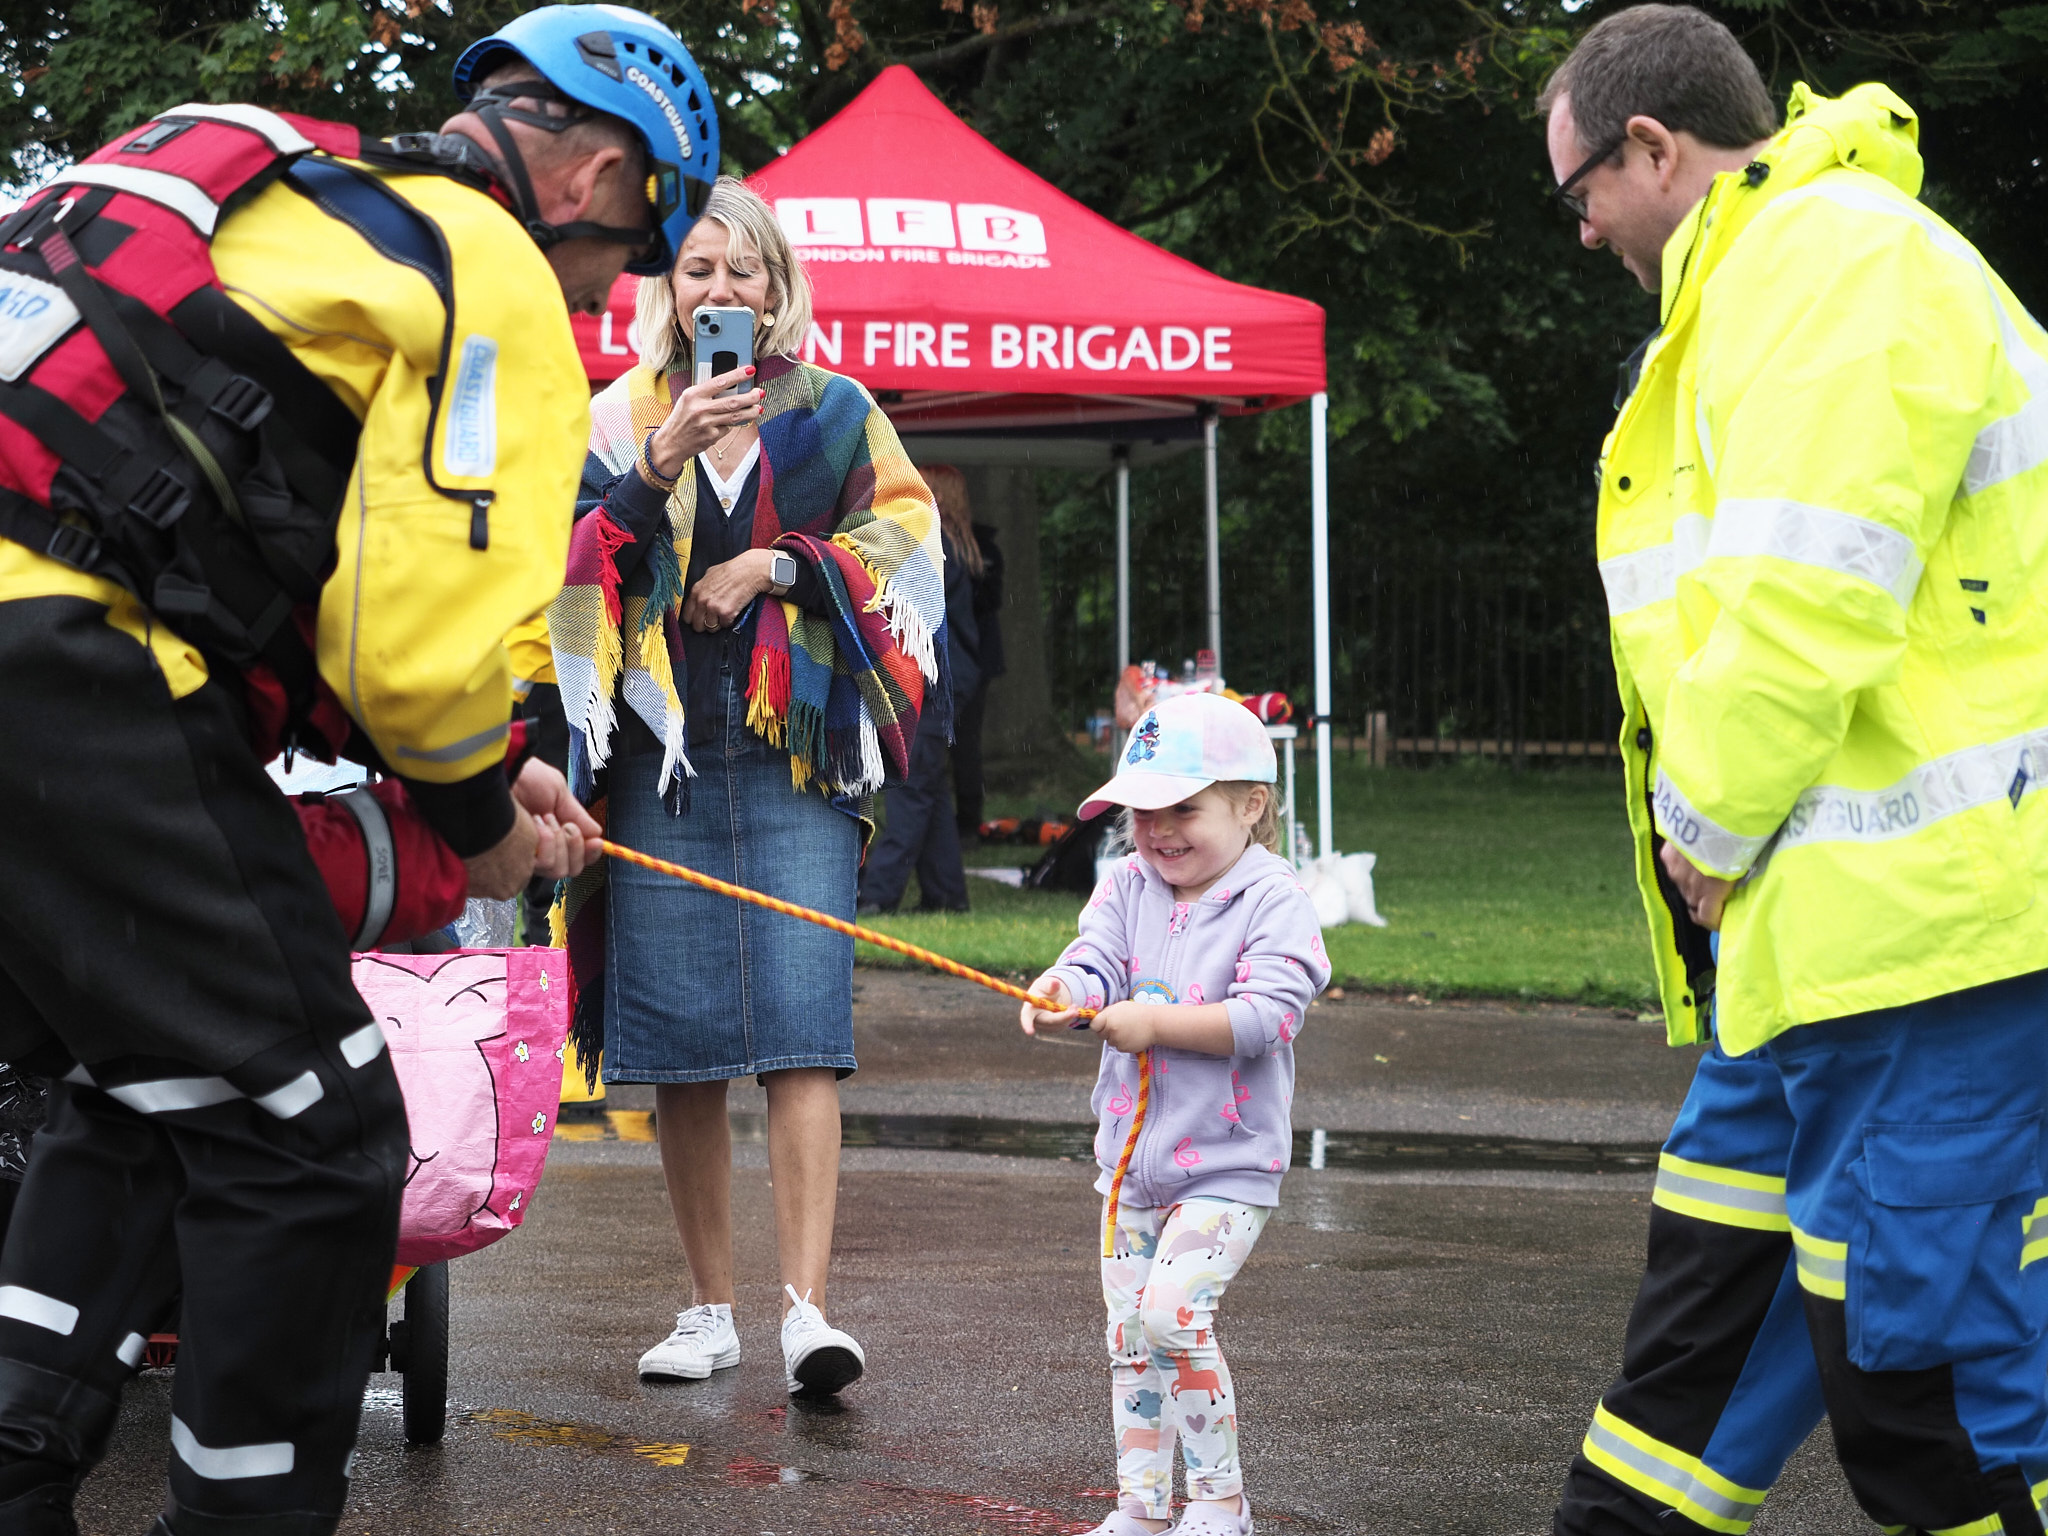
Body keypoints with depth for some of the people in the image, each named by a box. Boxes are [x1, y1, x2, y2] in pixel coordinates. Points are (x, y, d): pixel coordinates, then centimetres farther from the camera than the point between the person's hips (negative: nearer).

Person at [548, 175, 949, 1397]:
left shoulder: (835, 413, 11)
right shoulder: (622, 419, 11)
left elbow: (904, 542, 7)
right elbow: (574, 563, -1)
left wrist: (774, 566, -5)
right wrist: (658, 467, -16)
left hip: (798, 747, -1)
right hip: (661, 755, 1)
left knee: (803, 1030, -13)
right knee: (681, 1042, 1)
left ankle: (809, 1310, -18)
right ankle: (712, 1307, 11)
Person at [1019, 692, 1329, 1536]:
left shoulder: (1272, 899, -11)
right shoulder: (1128, 889, 6)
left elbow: (1270, 1014, -21)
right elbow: (1094, 960, -9)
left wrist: (1156, 1023, -25)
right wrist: (1058, 993, -32)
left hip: (1227, 1164, -6)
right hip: (1131, 1157, 6)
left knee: (1173, 1310, -19)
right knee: (1128, 1335, 9)